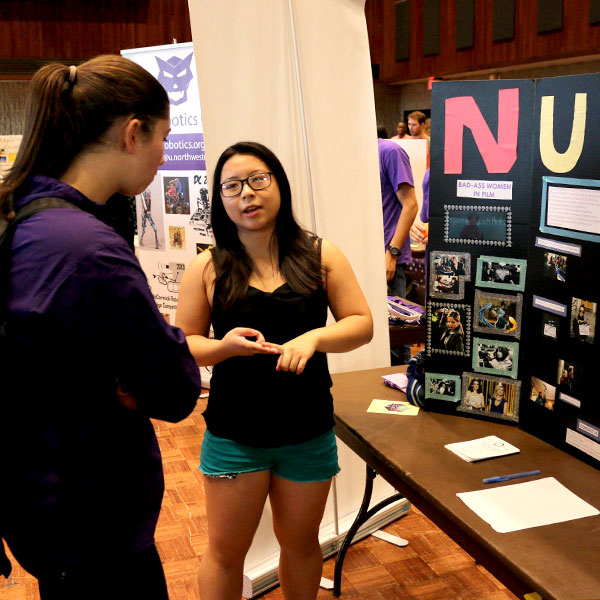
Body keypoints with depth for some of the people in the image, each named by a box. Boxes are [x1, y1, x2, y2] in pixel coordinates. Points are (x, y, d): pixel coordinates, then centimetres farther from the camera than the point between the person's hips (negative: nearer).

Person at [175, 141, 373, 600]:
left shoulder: (320, 256, -2)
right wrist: (224, 346, -21)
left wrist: (314, 338, -20)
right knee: (226, 550, 11)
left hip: (309, 432, 1)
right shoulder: (207, 268, -4)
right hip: (233, 436, -1)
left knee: (301, 543, 20)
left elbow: (362, 324, -1)